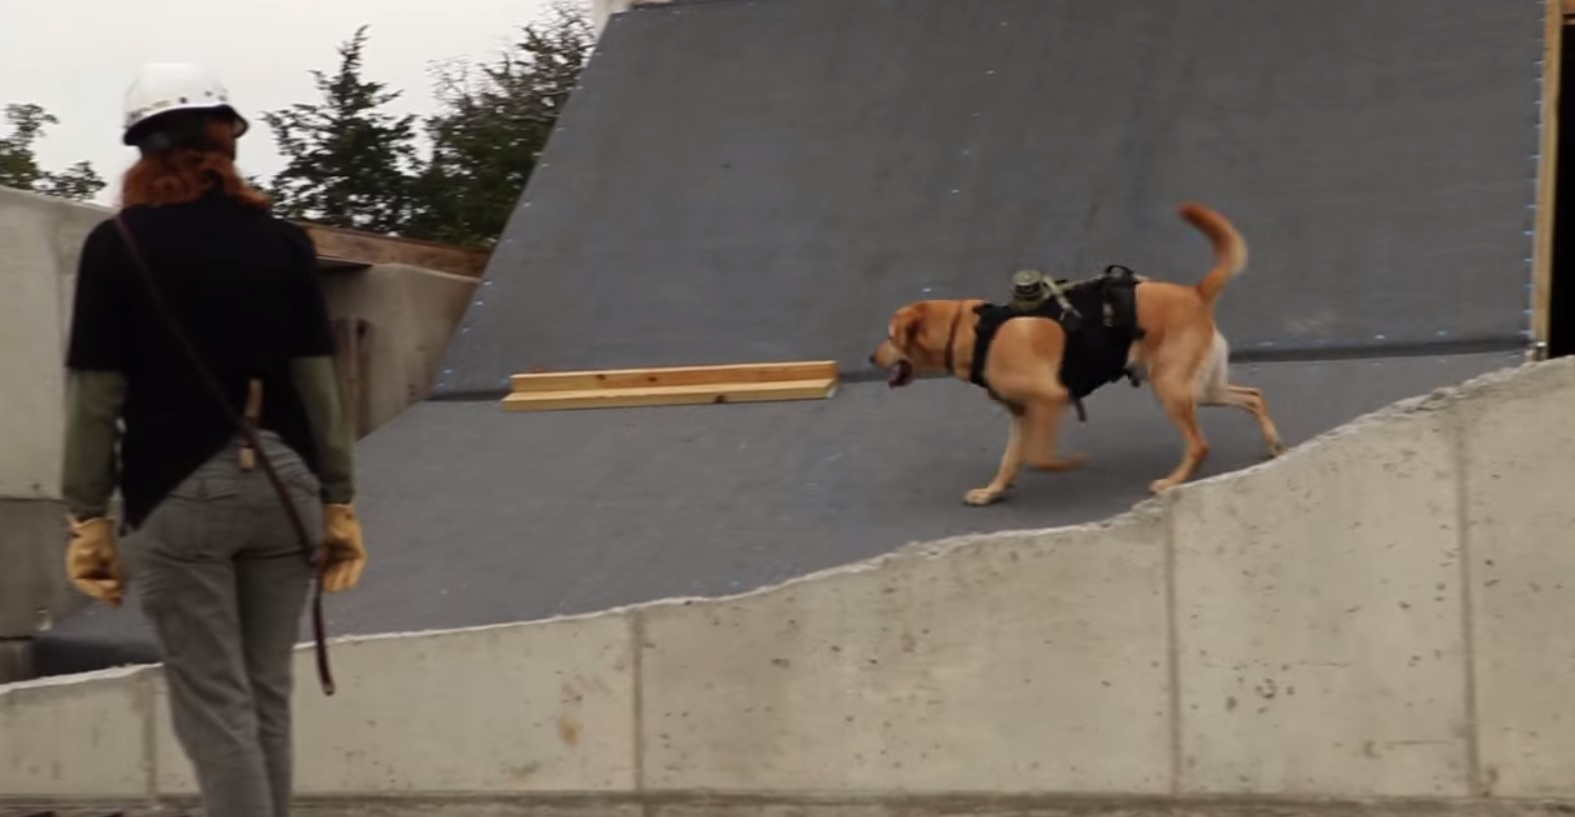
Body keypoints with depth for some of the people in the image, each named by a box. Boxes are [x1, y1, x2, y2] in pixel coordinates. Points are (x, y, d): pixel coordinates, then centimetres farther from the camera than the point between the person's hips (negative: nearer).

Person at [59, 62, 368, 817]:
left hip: (177, 493, -3)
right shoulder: (283, 241, 5)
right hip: (282, 483, 3)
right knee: (266, 697, 13)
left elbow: (95, 396, -4)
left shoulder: (116, 245, -2)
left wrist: (88, 516, 1)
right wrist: (339, 502, 9)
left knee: (214, 706, -1)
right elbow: (317, 383, 4)